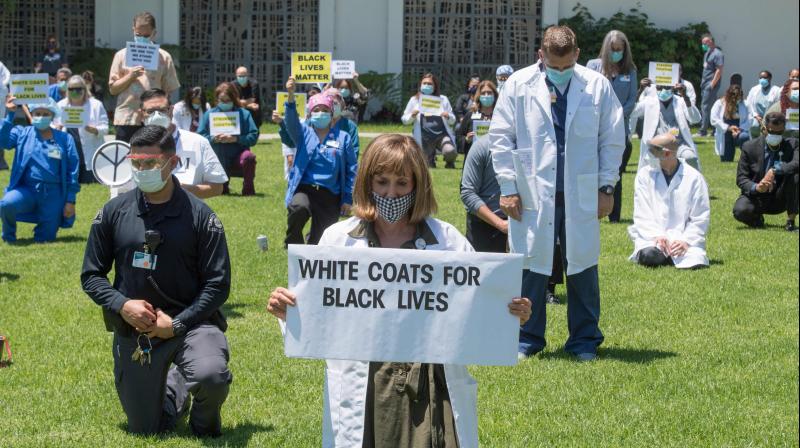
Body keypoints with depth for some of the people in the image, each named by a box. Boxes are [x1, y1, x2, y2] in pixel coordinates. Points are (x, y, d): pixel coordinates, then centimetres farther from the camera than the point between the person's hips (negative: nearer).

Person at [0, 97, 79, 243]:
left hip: (53, 194, 1)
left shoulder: (65, 139, 6)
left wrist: (71, 201, -1)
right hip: (26, 189, -1)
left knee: (46, 239, -2)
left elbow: (73, 171, 4)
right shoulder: (22, 133, 6)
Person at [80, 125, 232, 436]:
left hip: (189, 321, -3)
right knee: (145, 430, 9)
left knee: (210, 376, -35)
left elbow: (218, 285, -6)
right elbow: (91, 275, 6)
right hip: (133, 330, 3)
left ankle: (205, 420, 3)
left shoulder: (200, 217, -7)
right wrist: (122, 305, -12)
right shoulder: (113, 212, 1)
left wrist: (177, 324, -15)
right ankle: (174, 387, 44)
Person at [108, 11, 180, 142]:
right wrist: (130, 76, -9)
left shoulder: (164, 57, 5)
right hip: (126, 119, 1)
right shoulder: (122, 55, 8)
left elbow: (169, 91, 4)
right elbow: (112, 89, 6)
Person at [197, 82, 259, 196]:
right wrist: (213, 139, -21)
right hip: (218, 160, 2)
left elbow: (253, 137, -9)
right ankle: (224, 188, 31)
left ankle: (248, 188, -15)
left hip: (237, 158, -2)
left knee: (248, 157, -35)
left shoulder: (244, 114, 0)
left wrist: (236, 139, -23)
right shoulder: (209, 114, 4)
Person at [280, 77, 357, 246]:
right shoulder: (304, 133, 7)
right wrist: (291, 96, -32)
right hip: (304, 189, -1)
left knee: (320, 240, 3)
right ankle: (293, 247, -13)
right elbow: (291, 121, -15)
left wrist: (348, 199, 1)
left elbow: (352, 169, 6)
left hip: (330, 196, 1)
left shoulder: (343, 137, 6)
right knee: (299, 208, -35)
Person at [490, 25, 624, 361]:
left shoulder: (597, 86, 0)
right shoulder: (519, 85, -1)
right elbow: (500, 138, 1)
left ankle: (584, 340, 17)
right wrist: (508, 187, -3)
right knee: (531, 265, 3)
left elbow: (612, 140, 6)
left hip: (581, 194, 1)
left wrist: (606, 187, 3)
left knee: (583, 265, 6)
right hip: (533, 193, -1)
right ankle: (527, 338, 15)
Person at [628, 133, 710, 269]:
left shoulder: (694, 178, 1)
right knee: (649, 257, -32)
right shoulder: (645, 174, 4)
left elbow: (701, 218, -1)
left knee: (694, 262, -27)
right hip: (652, 237, 0)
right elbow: (642, 214, 0)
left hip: (683, 238, 0)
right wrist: (656, 236, -16)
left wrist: (686, 241, -15)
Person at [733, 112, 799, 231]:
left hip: (780, 200, 0)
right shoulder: (750, 147, -5)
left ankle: (791, 221, -14)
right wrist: (755, 187, -28)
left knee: (795, 175, -27)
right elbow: (741, 178, -7)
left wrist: (775, 170, -35)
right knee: (740, 211, -32)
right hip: (756, 197, 0)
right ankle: (757, 219, 8)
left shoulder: (791, 144, -3)